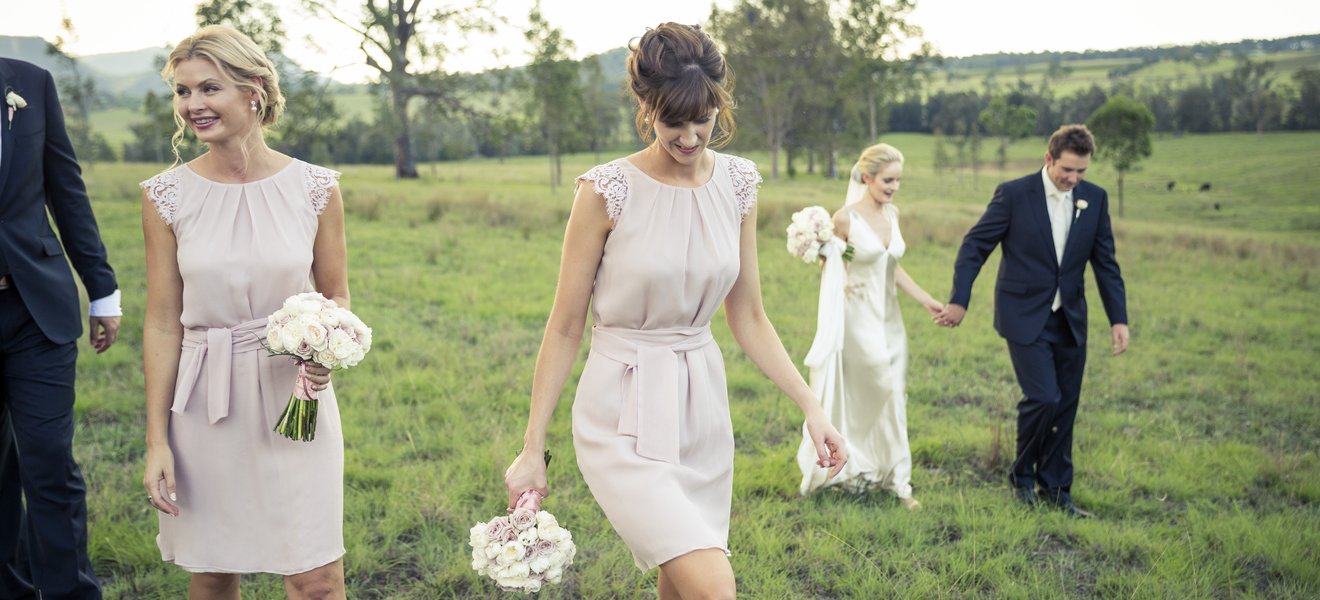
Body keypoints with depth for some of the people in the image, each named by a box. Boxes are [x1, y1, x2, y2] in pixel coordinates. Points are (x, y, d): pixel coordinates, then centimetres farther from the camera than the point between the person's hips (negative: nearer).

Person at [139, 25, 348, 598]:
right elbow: (162, 322, 0)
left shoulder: (316, 188, -4)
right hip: (204, 403, 1)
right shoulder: (165, 196, -3)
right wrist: (157, 439, -1)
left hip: (293, 398, -1)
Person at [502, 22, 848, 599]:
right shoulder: (607, 190, -12)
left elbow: (748, 319, 8)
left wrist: (810, 406, 0)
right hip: (624, 416, -5)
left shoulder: (738, 184, 2)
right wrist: (532, 448, -5)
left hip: (701, 406, 5)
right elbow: (565, 327, -6)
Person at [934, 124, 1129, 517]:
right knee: (1043, 398, -13)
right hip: (1025, 318, -4)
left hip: (1070, 320, 5)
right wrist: (959, 301, -9)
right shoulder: (1013, 194, -10)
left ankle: (1055, 489, 21)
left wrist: (1118, 319, 2)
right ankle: (1022, 475, 11)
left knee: (1065, 407, 7)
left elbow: (1105, 262, 7)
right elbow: (975, 246, -5)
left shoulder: (1095, 199, 2)